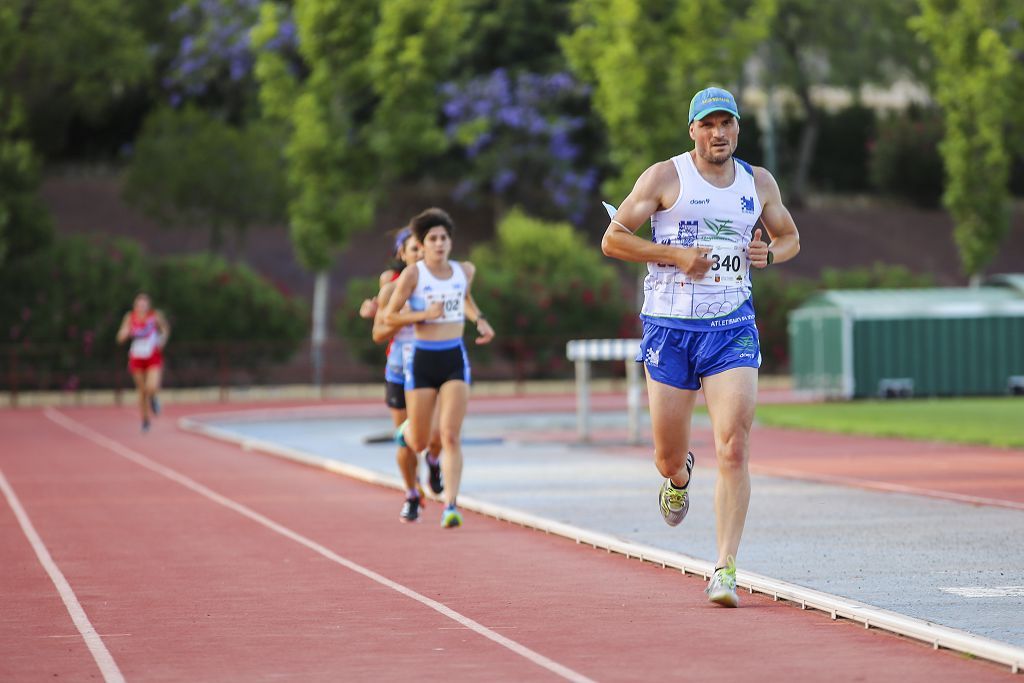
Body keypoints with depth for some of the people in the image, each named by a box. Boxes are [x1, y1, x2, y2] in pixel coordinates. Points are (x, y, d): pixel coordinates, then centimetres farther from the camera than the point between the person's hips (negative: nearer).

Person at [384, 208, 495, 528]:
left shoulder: (465, 271, 7)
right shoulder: (412, 274, -6)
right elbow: (389, 316, -4)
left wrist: (479, 320, 12)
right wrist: (425, 315, -18)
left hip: (455, 358, 2)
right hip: (422, 359, -2)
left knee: (450, 436, -13)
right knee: (419, 443, 9)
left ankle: (450, 506, -14)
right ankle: (405, 429, 47)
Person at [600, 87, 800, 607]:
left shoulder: (759, 183, 9)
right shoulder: (665, 177, -1)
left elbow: (790, 237, 24)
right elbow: (612, 239, -3)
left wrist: (769, 254, 1)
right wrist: (676, 255, -14)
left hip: (732, 328, 1)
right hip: (669, 328, -1)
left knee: (733, 450, -14)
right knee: (668, 457, 6)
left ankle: (725, 569, -12)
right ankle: (679, 478, 46)